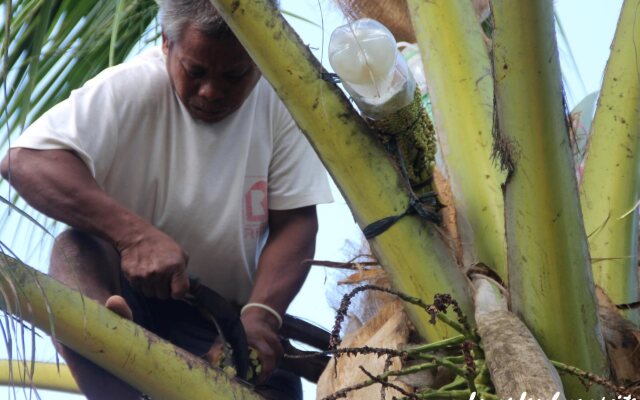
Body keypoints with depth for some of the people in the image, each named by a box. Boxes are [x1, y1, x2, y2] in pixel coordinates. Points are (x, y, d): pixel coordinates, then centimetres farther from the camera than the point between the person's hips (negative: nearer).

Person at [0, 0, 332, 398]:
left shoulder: (283, 103, -8)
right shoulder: (131, 88, -15)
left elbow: (295, 223, -9)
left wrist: (261, 314, -27)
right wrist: (134, 234, -38)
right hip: (121, 295, -2)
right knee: (77, 249, -34)